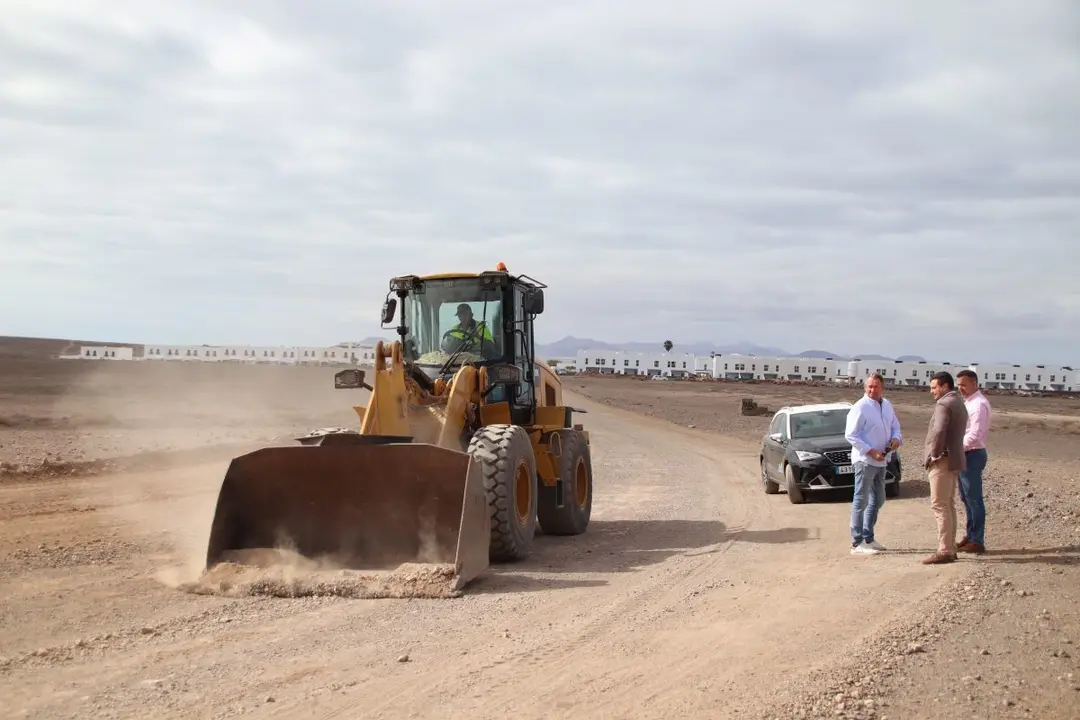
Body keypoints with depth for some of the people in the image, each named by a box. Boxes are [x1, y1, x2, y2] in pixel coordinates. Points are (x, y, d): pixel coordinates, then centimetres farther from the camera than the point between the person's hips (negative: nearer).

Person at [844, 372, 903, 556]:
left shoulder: (887, 406, 9)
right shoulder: (860, 407, -14)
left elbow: (895, 427, 19)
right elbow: (850, 435, -17)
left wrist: (896, 439, -4)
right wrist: (871, 451, -22)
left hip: (881, 461, 8)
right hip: (865, 461, -8)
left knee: (877, 500, 17)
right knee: (861, 501, -5)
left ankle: (868, 537, 30)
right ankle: (857, 543, -2)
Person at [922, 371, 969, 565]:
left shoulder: (944, 404, -14)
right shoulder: (959, 404, 18)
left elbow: (938, 432, -27)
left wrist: (933, 454, -16)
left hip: (943, 460, -10)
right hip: (954, 459, 10)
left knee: (940, 505, -9)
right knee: (948, 505, 13)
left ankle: (944, 550, -10)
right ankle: (950, 548, 16)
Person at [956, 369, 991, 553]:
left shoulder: (979, 404, -16)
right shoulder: (968, 402, 15)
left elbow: (974, 434, -23)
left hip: (972, 455, -10)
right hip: (965, 455, 10)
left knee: (974, 499, -5)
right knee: (966, 498, 15)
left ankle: (977, 541, 0)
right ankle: (970, 536, 24)